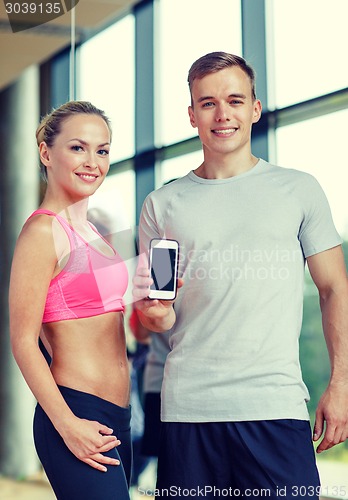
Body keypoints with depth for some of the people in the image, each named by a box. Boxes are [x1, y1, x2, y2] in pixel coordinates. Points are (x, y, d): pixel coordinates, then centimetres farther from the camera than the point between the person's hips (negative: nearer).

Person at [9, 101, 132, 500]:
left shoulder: (91, 231, 15)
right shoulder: (44, 231, -11)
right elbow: (23, 341, -15)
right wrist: (67, 425, -20)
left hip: (115, 417, 9)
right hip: (78, 413, -9)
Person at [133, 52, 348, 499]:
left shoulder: (298, 190, 7)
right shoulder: (162, 205, 10)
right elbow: (159, 319, 12)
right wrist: (153, 312, -11)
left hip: (276, 406, -1)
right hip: (187, 407, 1)